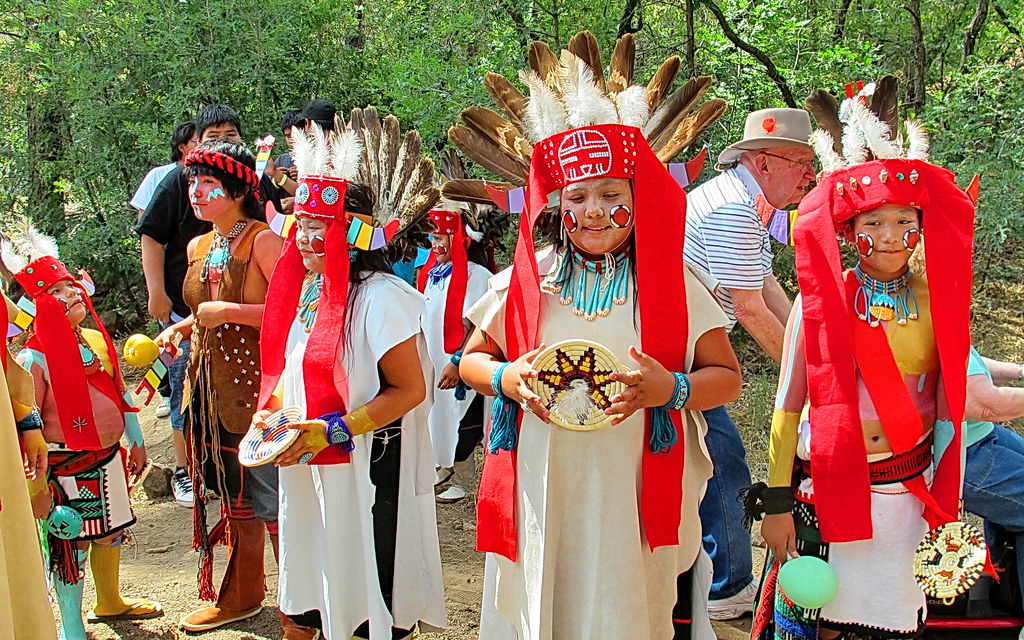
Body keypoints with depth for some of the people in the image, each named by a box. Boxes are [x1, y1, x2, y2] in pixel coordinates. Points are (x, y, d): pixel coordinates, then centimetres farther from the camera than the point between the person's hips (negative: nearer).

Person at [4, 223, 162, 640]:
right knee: (70, 543, 2)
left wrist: (135, 442, 17)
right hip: (67, 465, -7)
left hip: (108, 456, 7)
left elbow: (120, 393, 15)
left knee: (111, 531, 20)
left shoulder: (97, 340, 5)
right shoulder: (35, 358, -15)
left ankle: (109, 601, 41)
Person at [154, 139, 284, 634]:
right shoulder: (198, 248, 12)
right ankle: (241, 594, 33)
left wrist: (227, 311, -21)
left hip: (258, 383, -8)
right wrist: (181, 328, 8)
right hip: (211, 383, 8)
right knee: (233, 495, 18)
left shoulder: (262, 241, -13)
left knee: (270, 498, -2)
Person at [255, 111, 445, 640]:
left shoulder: (381, 297, -17)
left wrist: (329, 431, -22)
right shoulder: (308, 290, 8)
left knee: (367, 598, 4)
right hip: (308, 467, 8)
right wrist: (271, 412, 1)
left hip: (368, 469, -7)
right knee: (323, 596, 17)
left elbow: (409, 389, -19)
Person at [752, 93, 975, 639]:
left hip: (909, 488, 2)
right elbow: (788, 406, -3)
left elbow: (949, 403, 7)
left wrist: (947, 506, 7)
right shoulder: (820, 301, -7)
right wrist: (776, 501, -5)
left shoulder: (938, 301, 0)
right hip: (827, 486, -2)